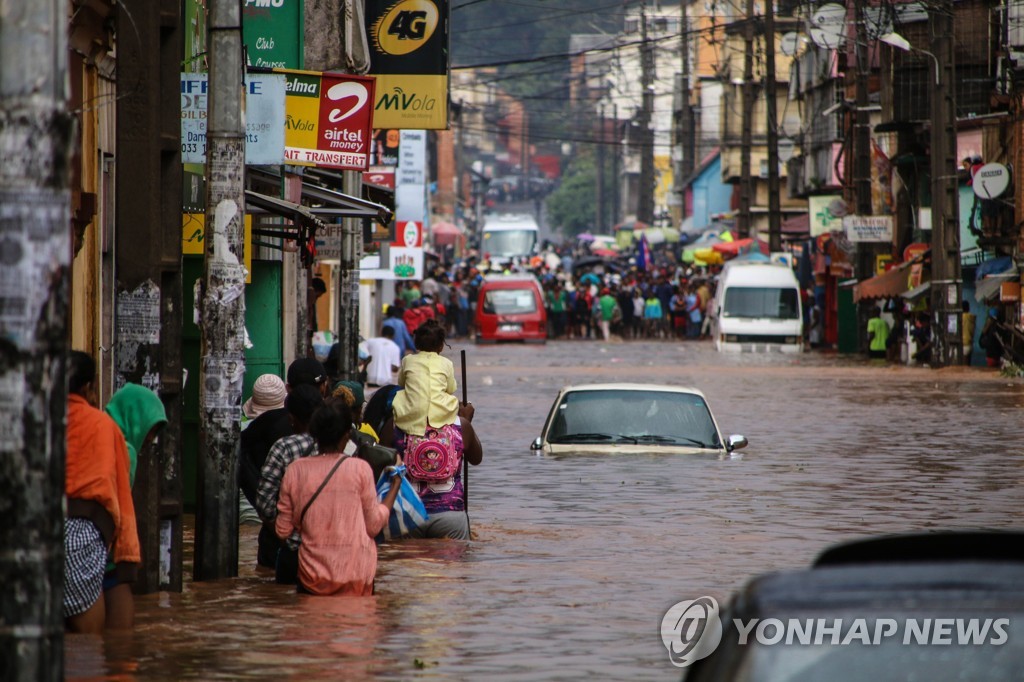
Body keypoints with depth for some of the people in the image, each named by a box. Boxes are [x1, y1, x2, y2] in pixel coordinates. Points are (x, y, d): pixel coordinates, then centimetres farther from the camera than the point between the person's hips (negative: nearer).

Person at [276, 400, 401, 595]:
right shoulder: (360, 469, -6)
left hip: (312, 577, 2)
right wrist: (395, 487, 10)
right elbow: (374, 525, 0)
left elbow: (283, 531, 5)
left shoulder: (295, 471, 0)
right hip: (355, 578, -2)